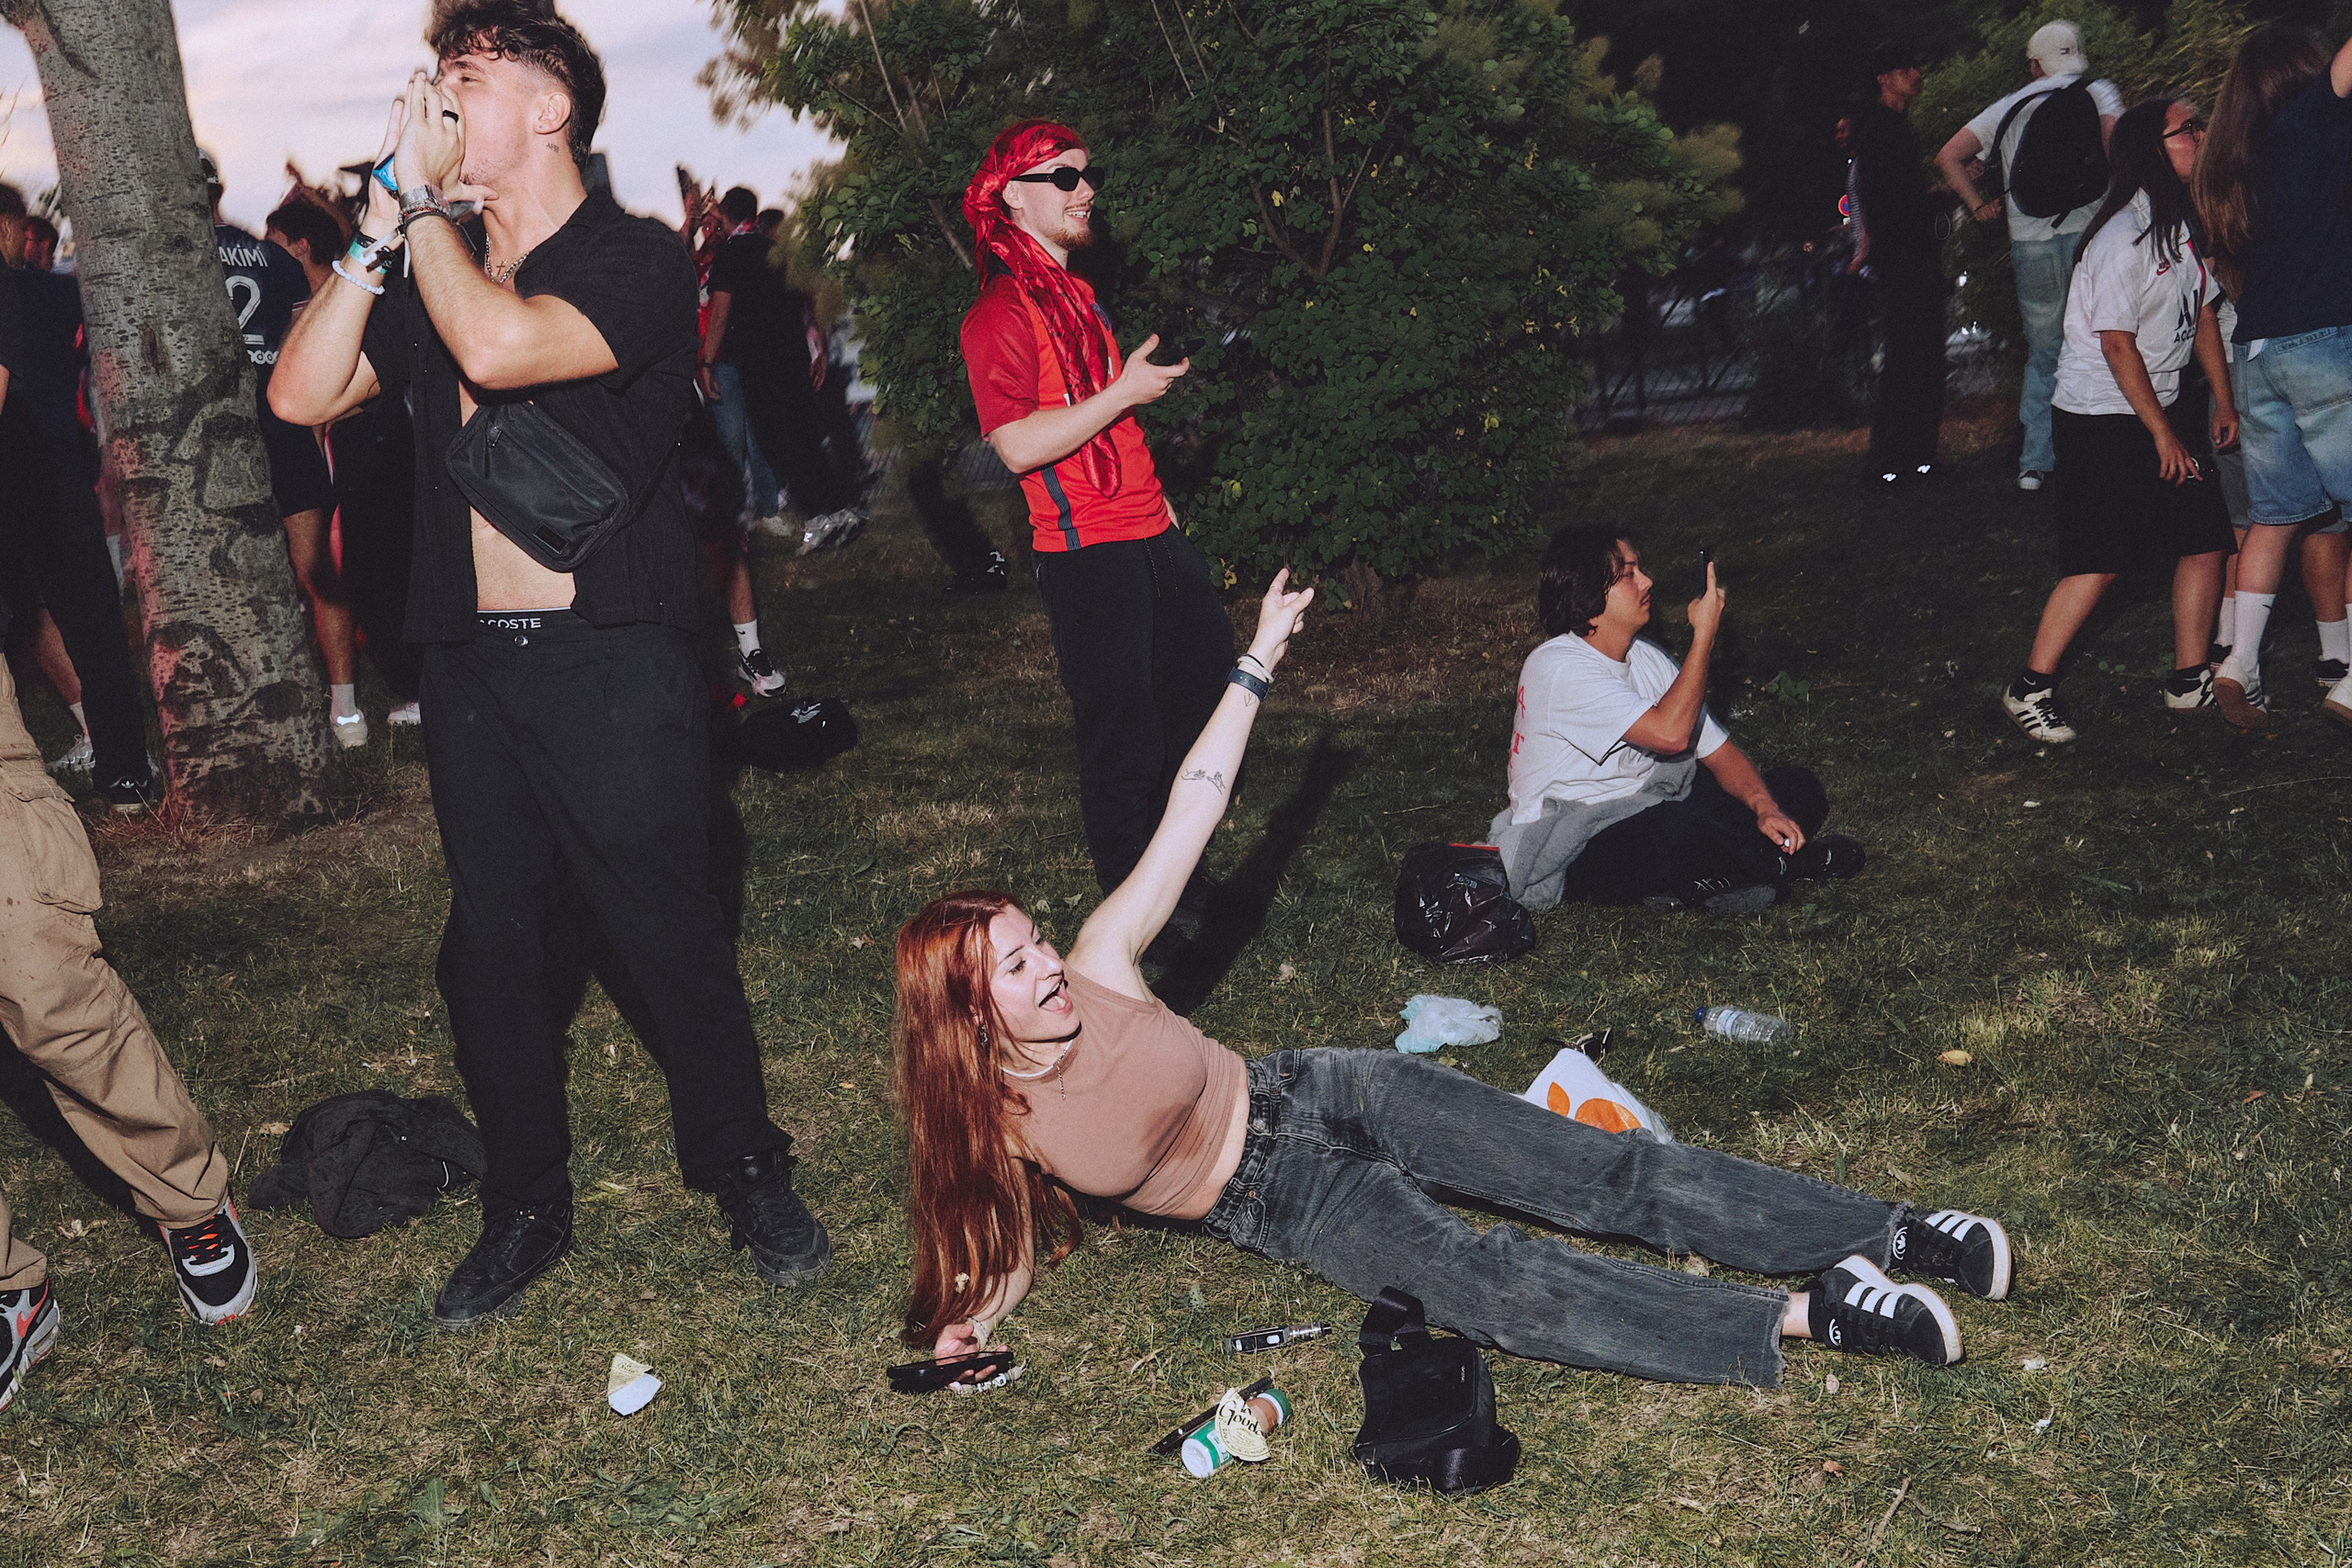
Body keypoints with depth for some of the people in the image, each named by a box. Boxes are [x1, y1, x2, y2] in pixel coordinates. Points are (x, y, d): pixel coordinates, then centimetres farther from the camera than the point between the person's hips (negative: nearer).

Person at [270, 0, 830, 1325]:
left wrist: (422, 201, -9)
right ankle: (528, 1208, 28)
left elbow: (501, 346, -24)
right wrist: (382, 227, -1)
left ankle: (750, 1177, 22)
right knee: (492, 952, 12)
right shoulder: (429, 277, 15)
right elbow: (303, 394, 3)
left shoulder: (640, 260, -6)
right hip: (474, 673, 6)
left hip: (615, 670, -6)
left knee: (675, 943, 1)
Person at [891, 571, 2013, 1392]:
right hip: (1273, 1202, -2)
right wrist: (959, 1330, -18)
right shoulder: (987, 1127, -14)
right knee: (1486, 1281, -26)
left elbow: (1192, 809, -11)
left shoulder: (1095, 969, -12)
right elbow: (997, 1246, 3)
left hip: (1312, 1094, 2)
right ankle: (1802, 1320, -31)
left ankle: (1884, 1234, -9)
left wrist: (1258, 660, -13)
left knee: (1600, 1172, -11)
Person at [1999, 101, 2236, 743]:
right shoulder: (2123, 236, -20)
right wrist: (2163, 434, -14)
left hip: (2164, 404, 9)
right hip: (2102, 418, -8)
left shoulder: (2191, 220, 7)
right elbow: (2118, 344, -19)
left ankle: (2190, 679, 17)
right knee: (2101, 560, -9)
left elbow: (2202, 311, 17)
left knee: (2206, 538, 5)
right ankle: (2030, 689, 2)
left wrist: (2224, 401, 14)